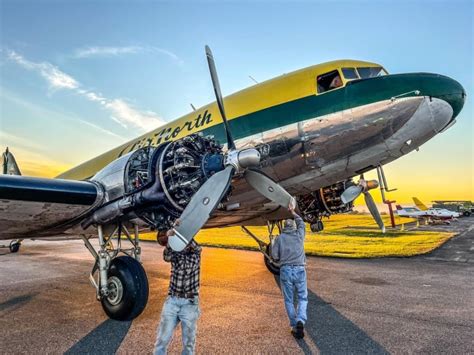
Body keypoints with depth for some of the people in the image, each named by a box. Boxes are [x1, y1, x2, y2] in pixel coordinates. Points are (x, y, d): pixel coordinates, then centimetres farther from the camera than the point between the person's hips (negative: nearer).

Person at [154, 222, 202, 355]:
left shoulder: (196, 251, 0)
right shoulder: (174, 252, 1)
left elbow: (195, 246, -24)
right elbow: (167, 256, -23)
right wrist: (169, 237, -43)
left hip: (190, 303, -1)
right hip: (171, 301, 1)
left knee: (188, 342, 11)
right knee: (162, 338, 9)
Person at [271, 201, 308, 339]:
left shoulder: (279, 238, 1)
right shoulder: (299, 234, 5)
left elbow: (274, 255, -3)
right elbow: (301, 222, 25)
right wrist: (292, 211, 35)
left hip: (285, 270, 0)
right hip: (300, 269, 1)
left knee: (289, 300, 12)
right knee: (302, 298, 11)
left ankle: (294, 326, 13)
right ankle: (300, 321, -9)